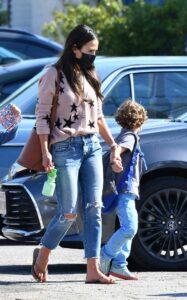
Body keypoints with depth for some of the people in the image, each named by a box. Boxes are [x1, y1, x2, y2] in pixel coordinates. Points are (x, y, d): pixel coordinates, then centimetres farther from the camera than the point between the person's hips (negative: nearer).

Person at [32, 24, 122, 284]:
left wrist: (113, 145, 18)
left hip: (92, 146, 6)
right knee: (68, 212, -8)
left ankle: (93, 270, -6)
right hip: (66, 148, -6)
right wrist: (45, 152, -13)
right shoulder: (54, 75, -4)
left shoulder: (89, 77, 15)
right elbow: (42, 116, -7)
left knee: (94, 209, -4)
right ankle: (42, 254, 16)